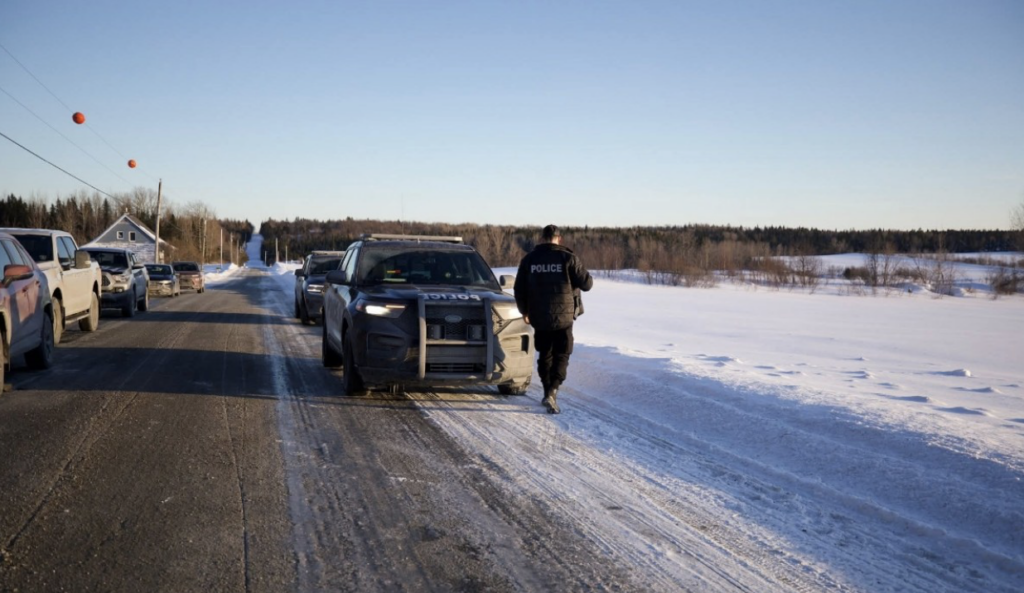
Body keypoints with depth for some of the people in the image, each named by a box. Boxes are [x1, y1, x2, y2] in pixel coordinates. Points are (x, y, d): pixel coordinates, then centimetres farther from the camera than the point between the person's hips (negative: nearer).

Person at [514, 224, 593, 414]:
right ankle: (552, 391, -17)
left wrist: (525, 312, 19)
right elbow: (586, 284, -6)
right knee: (561, 356, 3)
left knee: (544, 355, 18)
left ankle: (548, 393, 24)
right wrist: (580, 273, 15)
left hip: (539, 318, 3)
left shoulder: (529, 260, 1)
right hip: (563, 317, -3)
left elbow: (519, 290, 5)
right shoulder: (567, 258, -7)